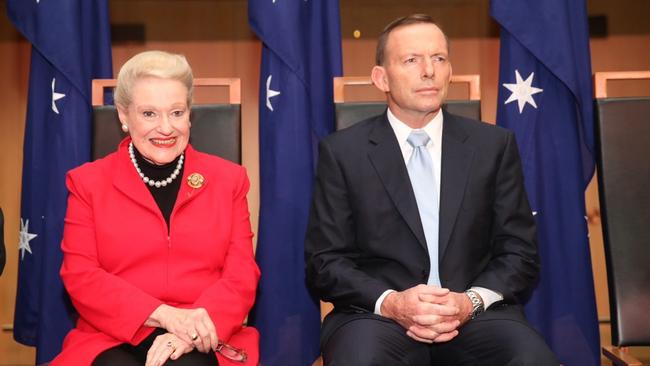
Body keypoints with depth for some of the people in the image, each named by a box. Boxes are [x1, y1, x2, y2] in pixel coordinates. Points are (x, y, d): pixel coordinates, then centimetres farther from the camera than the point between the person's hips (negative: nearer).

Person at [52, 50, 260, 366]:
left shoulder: (228, 179, 10)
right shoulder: (88, 181, 8)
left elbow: (242, 275, 3)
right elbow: (80, 276, 0)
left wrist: (191, 331, -16)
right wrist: (163, 315, -15)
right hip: (113, 338, 1)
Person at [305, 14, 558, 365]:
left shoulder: (494, 144, 7)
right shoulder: (342, 151, 2)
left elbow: (519, 252, 7)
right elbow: (325, 261, 1)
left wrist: (472, 301, -12)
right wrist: (389, 302, -16)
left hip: (476, 315, 1)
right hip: (377, 316, -1)